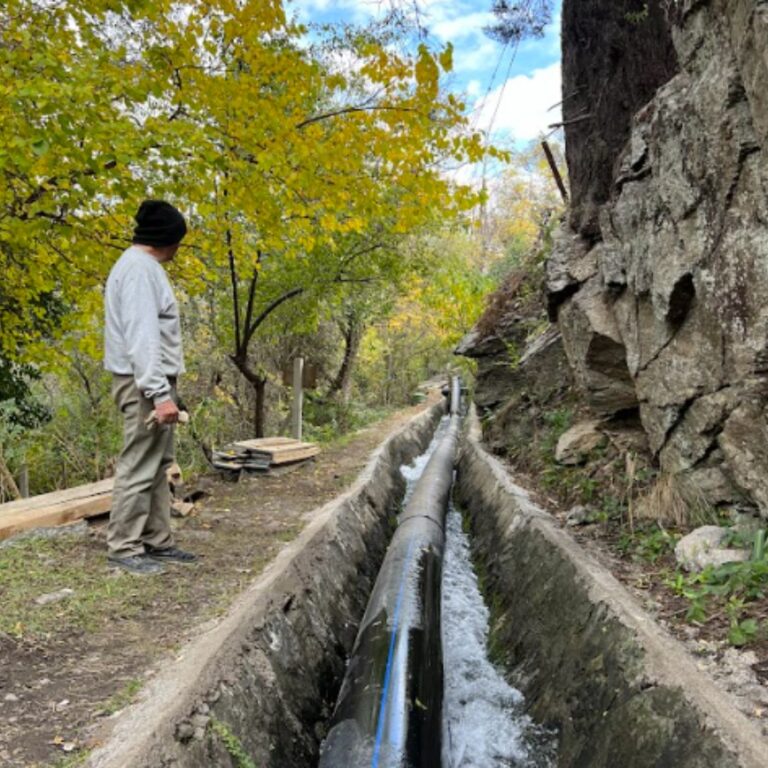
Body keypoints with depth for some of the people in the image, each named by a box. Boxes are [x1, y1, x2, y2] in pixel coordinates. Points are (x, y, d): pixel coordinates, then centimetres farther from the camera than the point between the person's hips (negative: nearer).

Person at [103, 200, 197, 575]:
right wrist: (160, 392, -27)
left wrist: (163, 388, 14)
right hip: (143, 383, -10)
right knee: (139, 467, -4)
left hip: (152, 382, 10)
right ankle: (123, 548, 5)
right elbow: (142, 336, -23)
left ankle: (156, 541, 21)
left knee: (157, 465, 13)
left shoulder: (142, 266, 17)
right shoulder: (139, 268, -15)